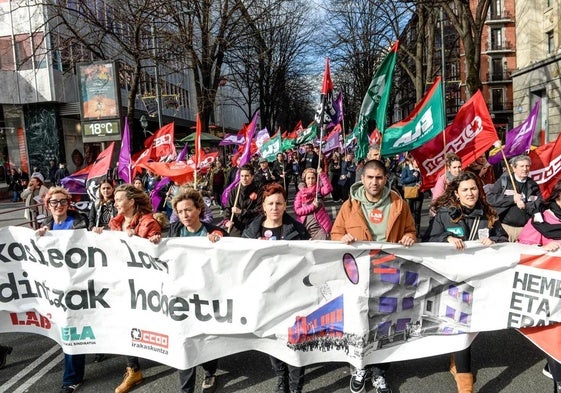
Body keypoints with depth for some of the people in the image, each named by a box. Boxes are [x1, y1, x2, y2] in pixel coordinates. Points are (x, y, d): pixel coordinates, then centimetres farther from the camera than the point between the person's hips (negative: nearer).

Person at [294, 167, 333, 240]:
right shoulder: (300, 193, 9)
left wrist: (322, 174, -19)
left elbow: (328, 189, -14)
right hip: (304, 228, 1)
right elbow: (297, 210, -2)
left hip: (320, 227, -1)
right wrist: (312, 206, -10)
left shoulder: (319, 190, 9)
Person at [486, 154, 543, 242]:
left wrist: (525, 206, -14)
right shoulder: (504, 180, 3)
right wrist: (511, 199, -12)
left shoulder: (533, 185, 10)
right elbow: (490, 197, -6)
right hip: (505, 227, -2)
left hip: (525, 228, 2)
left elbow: (540, 207, 5)